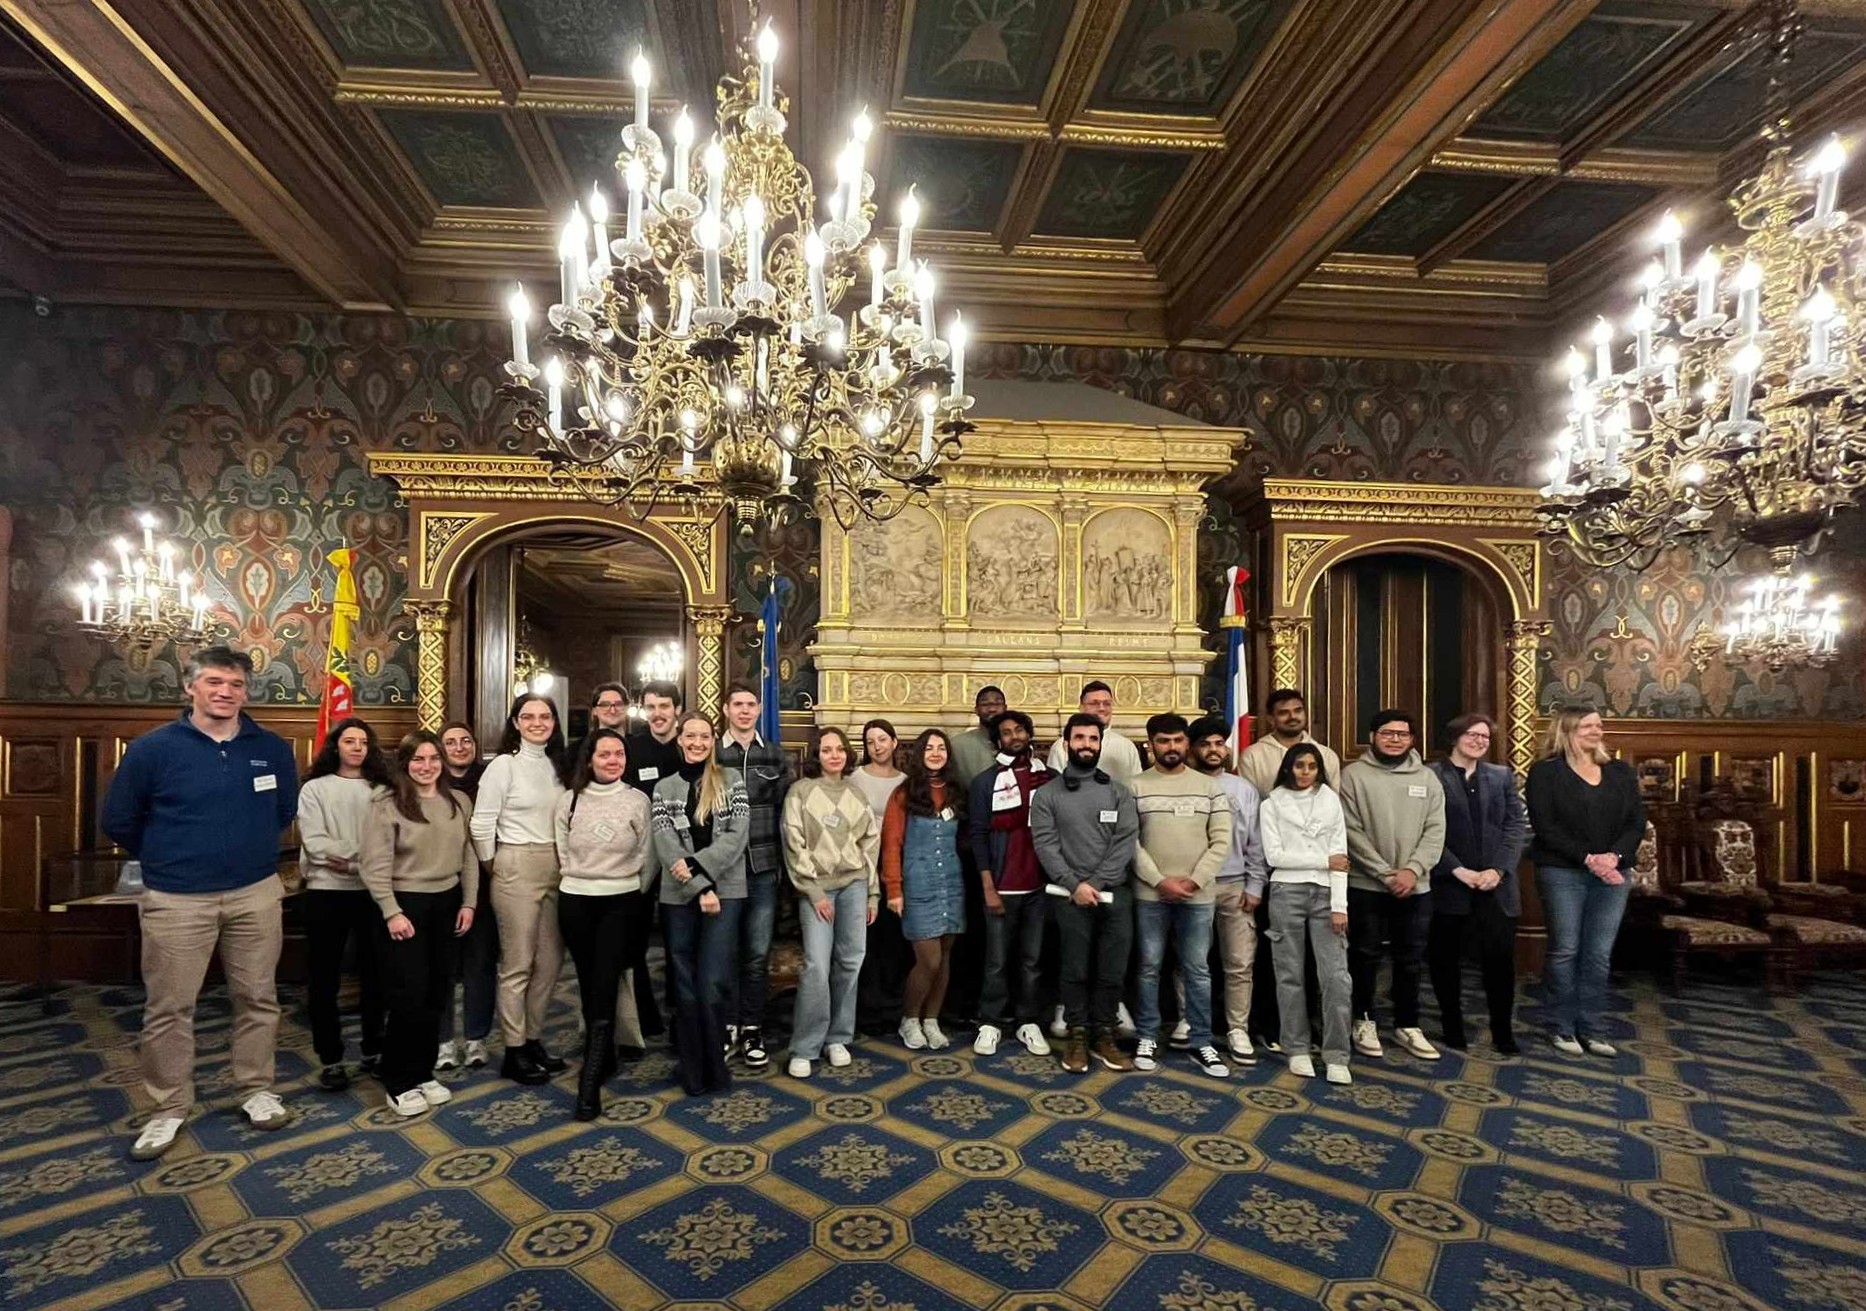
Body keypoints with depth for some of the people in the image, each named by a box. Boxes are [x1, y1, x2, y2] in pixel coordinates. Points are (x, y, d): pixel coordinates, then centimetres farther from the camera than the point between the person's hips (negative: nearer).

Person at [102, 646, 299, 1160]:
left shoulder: (272, 748, 0)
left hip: (256, 895, 2)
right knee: (168, 1008, 6)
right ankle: (168, 1109, 22)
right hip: (177, 900, -2)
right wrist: (166, 859, 12)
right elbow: (119, 822, 4)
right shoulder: (153, 748, -7)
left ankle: (257, 1090, 26)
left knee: (258, 998, 11)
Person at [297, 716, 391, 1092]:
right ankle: (330, 1059, 16)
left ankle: (374, 1050, 23)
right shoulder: (315, 789, 4)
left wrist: (350, 860, -15)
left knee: (374, 972, 9)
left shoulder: (381, 790, 6)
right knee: (324, 977, 5)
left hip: (371, 890, 1)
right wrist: (363, 858, -14)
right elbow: (314, 842, -7)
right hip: (326, 891, -1)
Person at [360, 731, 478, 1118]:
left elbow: (468, 856, 9)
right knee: (409, 996, -2)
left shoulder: (456, 802, 6)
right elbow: (375, 866, -13)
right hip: (405, 904, -5)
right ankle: (400, 1082, 14)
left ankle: (424, 1072, 25)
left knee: (437, 994, 11)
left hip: (446, 904, 5)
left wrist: (468, 902, 4)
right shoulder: (387, 805, -9)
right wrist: (392, 912, -17)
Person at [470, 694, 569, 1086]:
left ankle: (533, 1041, 25)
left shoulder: (557, 765, 10)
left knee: (550, 961, 11)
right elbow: (481, 825, -8)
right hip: (517, 870, -6)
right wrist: (496, 867, 0)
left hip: (556, 870, 6)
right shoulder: (503, 765, -8)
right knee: (517, 965, 2)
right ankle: (514, 1053, 13)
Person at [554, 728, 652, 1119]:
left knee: (605, 988, -9)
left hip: (621, 902, -2)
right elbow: (561, 853, 8)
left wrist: (626, 882, 3)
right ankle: (603, 1057, 30)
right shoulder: (569, 801, 2)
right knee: (588, 986, 12)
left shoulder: (638, 801, -3)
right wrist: (576, 879, 6)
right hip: (575, 902, 3)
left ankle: (590, 1082, -8)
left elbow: (644, 856, 3)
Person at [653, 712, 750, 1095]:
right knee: (685, 985, 7)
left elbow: (737, 835, -6)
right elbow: (666, 846, -3)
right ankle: (692, 1069, 20)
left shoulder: (731, 780, 3)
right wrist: (700, 888, -13)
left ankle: (713, 1067, 12)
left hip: (725, 892, -2)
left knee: (712, 985, -5)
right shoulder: (664, 787, 7)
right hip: (679, 897, 2)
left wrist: (697, 865, -17)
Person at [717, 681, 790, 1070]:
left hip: (763, 868, 1)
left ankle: (752, 1029, 16)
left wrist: (783, 862, 2)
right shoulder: (712, 754, 2)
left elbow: (785, 811, 8)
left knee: (758, 954, 4)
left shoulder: (775, 756, 8)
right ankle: (728, 1025, 21)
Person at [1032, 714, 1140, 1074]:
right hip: (1071, 897, -1)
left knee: (1112, 971, 7)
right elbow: (1045, 844, -5)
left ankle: (1104, 1035, 21)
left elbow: (1126, 842, -2)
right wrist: (1075, 884, -15)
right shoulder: (1047, 794, 3)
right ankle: (1078, 1036, 19)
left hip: (1115, 895, 2)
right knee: (1075, 971, 5)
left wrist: (1096, 883, -11)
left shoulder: (1119, 793, 7)